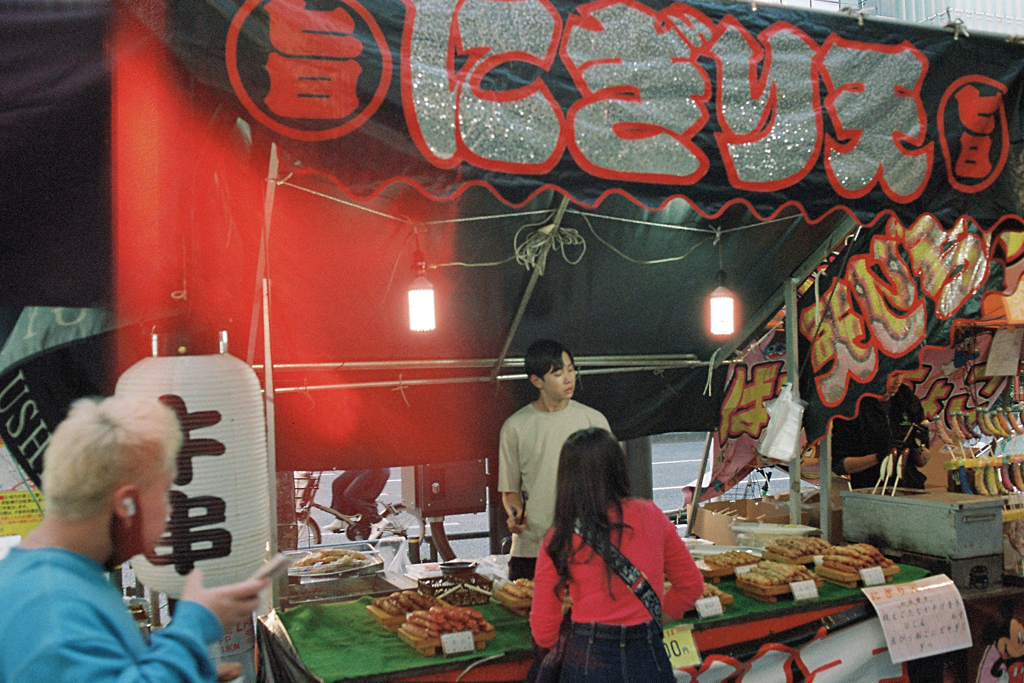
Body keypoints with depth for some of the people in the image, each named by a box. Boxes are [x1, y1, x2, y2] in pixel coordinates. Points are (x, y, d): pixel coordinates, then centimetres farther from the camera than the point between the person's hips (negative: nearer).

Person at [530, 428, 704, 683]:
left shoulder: (558, 540, -6)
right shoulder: (650, 516, -1)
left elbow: (543, 634, -3)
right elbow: (692, 585, 11)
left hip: (588, 663, -1)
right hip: (648, 659, 2)